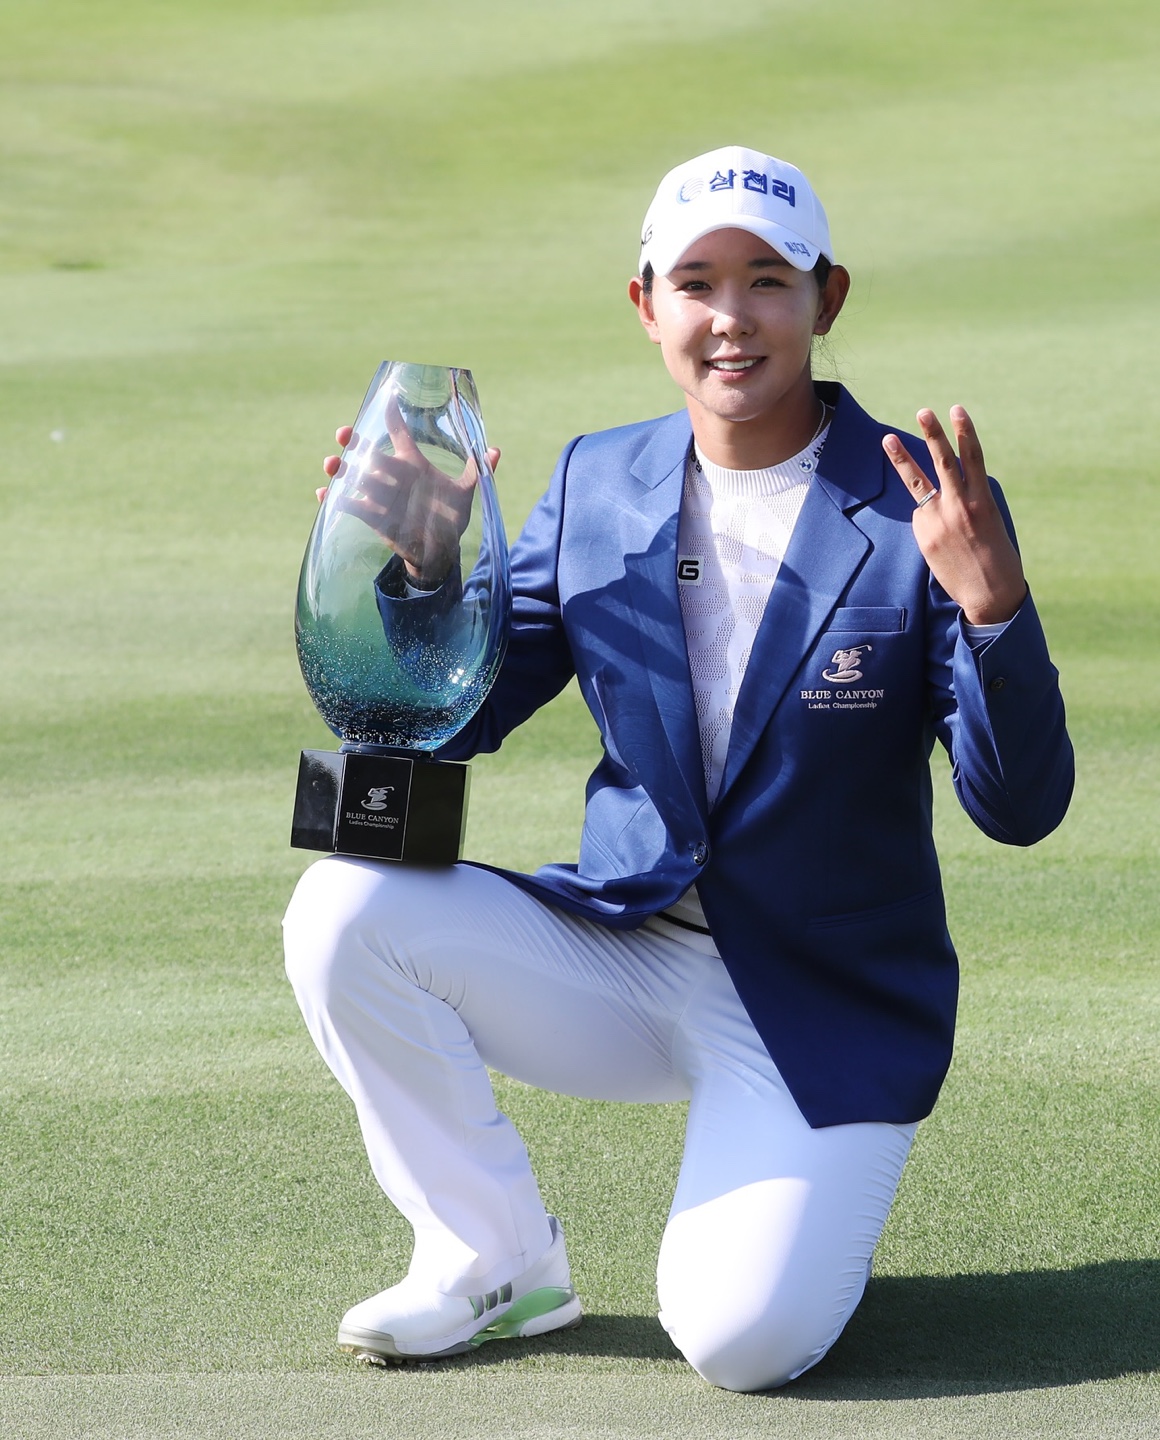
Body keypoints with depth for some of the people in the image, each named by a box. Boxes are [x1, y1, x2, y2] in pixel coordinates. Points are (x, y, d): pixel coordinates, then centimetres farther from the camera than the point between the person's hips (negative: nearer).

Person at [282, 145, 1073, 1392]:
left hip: (827, 1011, -4)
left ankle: (799, 1190, 13)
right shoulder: (595, 484, 1)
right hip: (622, 958, 4)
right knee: (343, 910, -19)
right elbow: (455, 720, 6)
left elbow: (1021, 809, -16)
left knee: (737, 1339, -25)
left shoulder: (919, 511, -12)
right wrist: (420, 564, -12)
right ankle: (496, 1260, 0)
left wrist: (990, 605, -33)